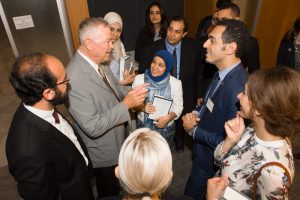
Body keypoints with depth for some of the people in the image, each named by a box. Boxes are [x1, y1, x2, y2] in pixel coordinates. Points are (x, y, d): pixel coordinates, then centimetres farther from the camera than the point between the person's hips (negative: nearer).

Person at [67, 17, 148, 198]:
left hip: (116, 139, 8)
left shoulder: (98, 62, -7)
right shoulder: (75, 78, -35)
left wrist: (130, 94, -11)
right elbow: (93, 127, -33)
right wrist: (126, 105, -32)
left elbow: (115, 86, 8)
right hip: (104, 150, -7)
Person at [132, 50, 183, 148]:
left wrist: (168, 117, -22)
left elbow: (178, 106, -5)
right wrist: (142, 107, -23)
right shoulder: (139, 79, -10)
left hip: (166, 129, 0)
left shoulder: (175, 83, -12)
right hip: (144, 127, 1)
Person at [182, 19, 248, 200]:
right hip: (201, 151, 8)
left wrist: (193, 130, -20)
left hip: (211, 159, -7)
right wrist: (196, 112, -9)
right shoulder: (223, 72, -7)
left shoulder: (239, 89, -36)